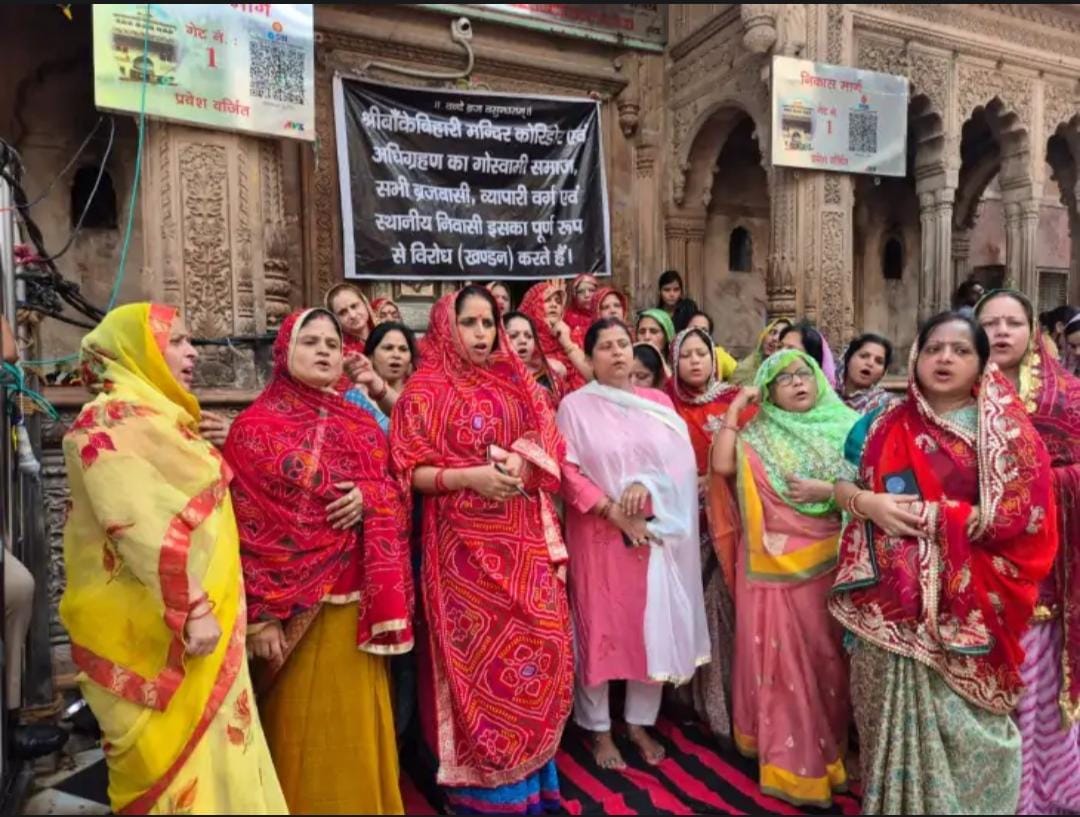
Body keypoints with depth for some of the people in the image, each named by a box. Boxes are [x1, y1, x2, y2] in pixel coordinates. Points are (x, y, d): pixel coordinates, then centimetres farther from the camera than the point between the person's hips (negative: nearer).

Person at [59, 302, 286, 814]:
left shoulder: (159, 418, 16)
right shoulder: (114, 419, -13)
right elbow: (141, 527, -22)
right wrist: (190, 609, -24)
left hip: (202, 613, 9)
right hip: (156, 627, -9)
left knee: (207, 750, 14)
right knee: (179, 755, 0)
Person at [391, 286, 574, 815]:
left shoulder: (518, 383, 11)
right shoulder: (426, 390, -1)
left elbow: (552, 451, 9)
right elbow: (412, 472, -6)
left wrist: (523, 464, -12)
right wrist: (471, 476, -20)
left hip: (524, 541, 5)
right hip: (464, 543, -4)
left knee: (537, 648, 8)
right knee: (478, 656, 2)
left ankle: (530, 768, 28)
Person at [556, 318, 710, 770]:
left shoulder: (658, 402, 9)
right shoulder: (575, 405, -2)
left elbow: (682, 461, 3)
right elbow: (568, 471, -8)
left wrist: (647, 486, -15)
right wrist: (614, 512, -15)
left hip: (655, 532, 3)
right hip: (598, 534, -3)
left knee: (653, 626, 8)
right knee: (601, 627, 4)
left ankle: (639, 722, 27)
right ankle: (600, 730, 22)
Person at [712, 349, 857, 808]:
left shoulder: (843, 427, 4)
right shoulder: (757, 435, 4)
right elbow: (721, 465, -13)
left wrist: (827, 490, -15)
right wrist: (734, 409, -7)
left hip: (825, 561, 0)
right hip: (771, 563, 0)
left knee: (822, 654, 9)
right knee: (778, 654, 7)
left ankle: (826, 750, 29)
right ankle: (788, 755, 22)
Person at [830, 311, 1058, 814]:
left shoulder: (1007, 430, -2)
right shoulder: (889, 425, 7)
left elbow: (1023, 516, -10)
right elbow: (843, 486, 10)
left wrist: (930, 516, -15)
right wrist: (867, 501, -12)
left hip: (967, 605, -2)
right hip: (893, 600, 3)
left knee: (960, 723, 5)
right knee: (897, 712, 11)